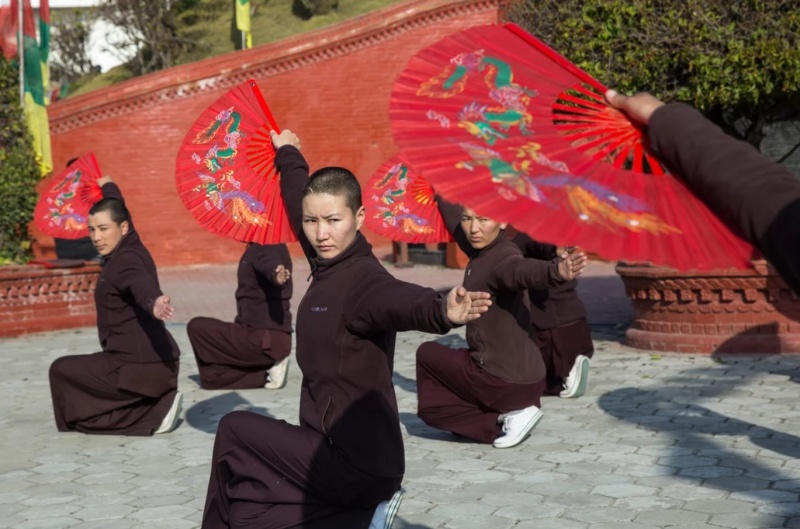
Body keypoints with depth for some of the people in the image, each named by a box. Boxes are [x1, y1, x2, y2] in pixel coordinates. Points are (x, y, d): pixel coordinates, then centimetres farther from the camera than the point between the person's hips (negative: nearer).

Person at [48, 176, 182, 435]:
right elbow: (116, 210, 31)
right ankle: (155, 408, 8)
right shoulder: (129, 247, 9)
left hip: (138, 365, -10)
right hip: (154, 363, 10)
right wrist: (108, 187, 51)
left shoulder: (125, 261, -17)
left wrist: (154, 303, -65)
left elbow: (141, 285, -42)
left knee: (62, 370, 3)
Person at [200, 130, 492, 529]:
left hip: (354, 464, -9)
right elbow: (302, 197, 22)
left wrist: (444, 312, -63)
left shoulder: (363, 280, -19)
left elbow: (403, 301, -42)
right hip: (340, 453, 9)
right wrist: (288, 154, 39)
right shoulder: (329, 264, 4)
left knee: (234, 431, 3)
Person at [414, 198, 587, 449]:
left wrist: (557, 271, -68)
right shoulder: (481, 251, 3)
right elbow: (454, 220, 24)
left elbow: (526, 270, -47)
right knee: (432, 404, 27)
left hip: (503, 382, -10)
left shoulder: (502, 258, -23)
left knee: (427, 354, 10)